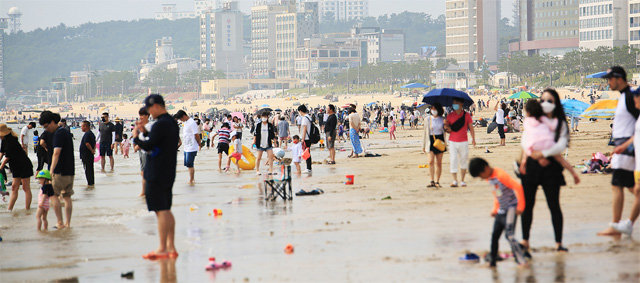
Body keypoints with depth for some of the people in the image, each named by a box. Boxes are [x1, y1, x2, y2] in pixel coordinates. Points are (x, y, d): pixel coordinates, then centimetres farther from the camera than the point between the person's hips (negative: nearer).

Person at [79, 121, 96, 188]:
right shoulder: (91, 133, 13)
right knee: (90, 169, 16)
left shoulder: (87, 134, -19)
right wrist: (93, 150, 10)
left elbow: (87, 144, -29)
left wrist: (92, 150, -19)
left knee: (87, 169, -4)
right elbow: (94, 143, 21)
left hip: (86, 155, -10)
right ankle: (92, 182, 22)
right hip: (90, 155, 10)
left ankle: (90, 183, -3)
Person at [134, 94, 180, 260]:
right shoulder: (172, 123, 14)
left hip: (157, 175, -10)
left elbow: (149, 146, -20)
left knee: (161, 211, -8)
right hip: (169, 174, 10)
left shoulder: (160, 125, -17)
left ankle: (162, 249, -8)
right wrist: (145, 132, 16)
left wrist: (136, 137, -5)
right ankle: (171, 247, 16)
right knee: (166, 211, 14)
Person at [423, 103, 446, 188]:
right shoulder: (427, 120, 5)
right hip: (431, 141, -1)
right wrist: (423, 145, 8)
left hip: (440, 141, 1)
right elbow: (425, 133, 9)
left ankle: (437, 181, 9)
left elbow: (445, 131, 18)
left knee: (438, 163, 3)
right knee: (431, 161, -16)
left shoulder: (443, 120, 6)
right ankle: (432, 181, -16)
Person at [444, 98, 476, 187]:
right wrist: (446, 127, -16)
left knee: (463, 161, 5)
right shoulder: (450, 116, 4)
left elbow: (471, 128, 1)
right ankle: (455, 181, -6)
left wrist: (473, 139, -8)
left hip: (463, 142, -1)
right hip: (452, 142, 1)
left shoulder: (466, 115, 0)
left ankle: (462, 181, 13)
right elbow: (449, 130, 6)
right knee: (453, 160, -6)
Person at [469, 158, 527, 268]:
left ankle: (522, 261, -21)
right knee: (494, 236, 11)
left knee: (509, 235, -19)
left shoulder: (501, 175, -19)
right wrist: (495, 210, 19)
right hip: (501, 211, 9)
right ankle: (492, 262, 23)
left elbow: (517, 186, -23)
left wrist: (520, 206, -22)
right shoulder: (489, 178, 10)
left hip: (511, 208, -9)